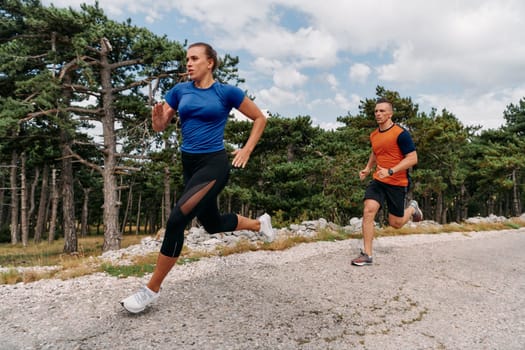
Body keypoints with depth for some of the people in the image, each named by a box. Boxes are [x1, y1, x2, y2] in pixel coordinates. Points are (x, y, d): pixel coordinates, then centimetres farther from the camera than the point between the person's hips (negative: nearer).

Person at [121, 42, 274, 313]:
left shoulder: (227, 92, -5)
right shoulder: (180, 91, 6)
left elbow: (259, 118, 5)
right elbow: (159, 127, 8)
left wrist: (247, 150, -3)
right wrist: (158, 116, -15)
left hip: (214, 164, -7)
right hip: (189, 164, 7)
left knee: (176, 220, -19)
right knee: (212, 223, 19)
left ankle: (151, 290, -2)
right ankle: (259, 223, 47)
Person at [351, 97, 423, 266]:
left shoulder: (400, 133, -14)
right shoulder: (374, 135, 7)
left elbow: (413, 158, -16)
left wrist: (390, 171, -25)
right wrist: (368, 168, 10)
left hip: (397, 183, -5)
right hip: (378, 181, 5)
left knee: (395, 223, 6)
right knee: (368, 211, -15)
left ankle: (412, 208, 40)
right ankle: (367, 255, -8)